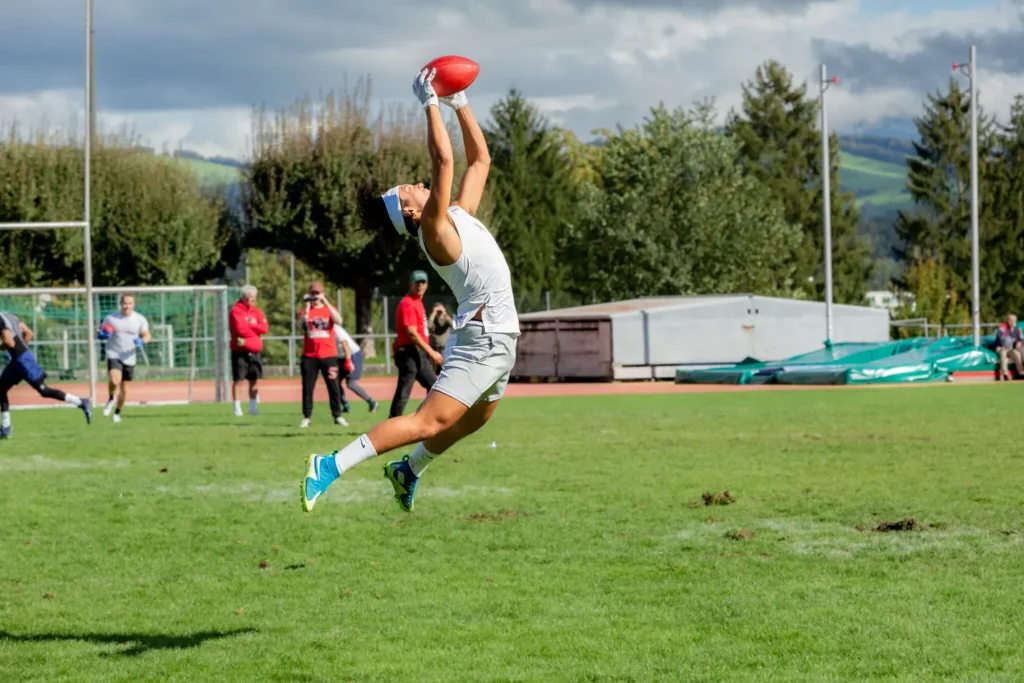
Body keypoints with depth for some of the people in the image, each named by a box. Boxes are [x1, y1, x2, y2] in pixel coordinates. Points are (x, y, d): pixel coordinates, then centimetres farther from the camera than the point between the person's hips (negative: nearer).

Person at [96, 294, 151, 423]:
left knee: (124, 389, 9)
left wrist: (141, 341, -17)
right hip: (113, 355, -2)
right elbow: (99, 333, 8)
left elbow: (147, 336, 6)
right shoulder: (111, 318, -4)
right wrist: (101, 335, -17)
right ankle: (111, 399, 5)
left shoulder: (140, 319, -1)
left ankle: (117, 413, 32)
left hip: (129, 358, 2)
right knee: (114, 381, -27)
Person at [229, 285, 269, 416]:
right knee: (239, 380, -5)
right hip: (240, 352, -6)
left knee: (255, 380, 9)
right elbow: (241, 329, -18)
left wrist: (248, 325, -12)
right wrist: (255, 330, -3)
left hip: (255, 352, 6)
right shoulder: (236, 311, -7)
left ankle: (253, 407, 18)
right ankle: (237, 408, -2)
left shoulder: (256, 312, 12)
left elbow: (264, 327, -2)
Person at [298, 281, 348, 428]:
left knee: (334, 387, 1)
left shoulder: (329, 309, 9)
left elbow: (338, 321, -13)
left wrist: (325, 302, -16)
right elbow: (302, 324, -12)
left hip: (329, 355, 0)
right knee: (307, 387, -1)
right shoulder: (305, 310, 8)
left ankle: (337, 416, 7)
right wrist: (307, 306, -14)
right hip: (309, 356, 0)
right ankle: (306, 417, 3)